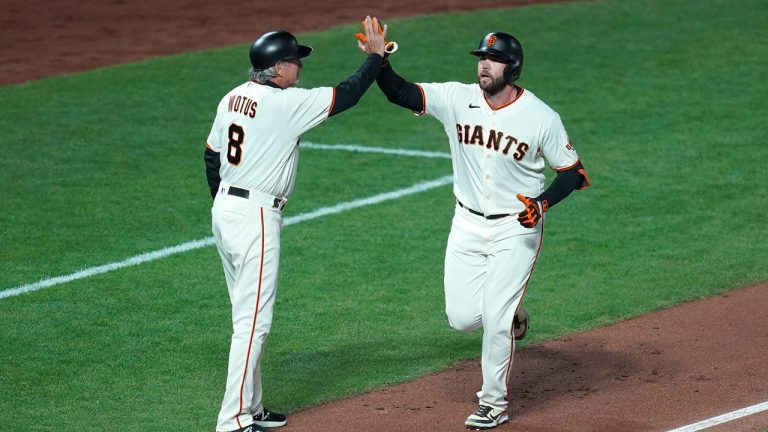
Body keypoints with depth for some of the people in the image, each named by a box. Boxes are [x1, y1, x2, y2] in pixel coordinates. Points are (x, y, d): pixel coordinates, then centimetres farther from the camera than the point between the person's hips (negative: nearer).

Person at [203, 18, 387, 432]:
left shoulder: (232, 98, 9)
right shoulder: (285, 103, -17)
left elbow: (211, 157, 16)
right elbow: (344, 96, -14)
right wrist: (376, 55, -2)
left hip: (224, 210, 9)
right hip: (256, 216, -9)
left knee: (248, 315, 17)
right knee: (253, 319, -7)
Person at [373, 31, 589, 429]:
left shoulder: (542, 117, -12)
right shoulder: (457, 99, -7)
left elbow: (572, 171, -4)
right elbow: (400, 93, -17)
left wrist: (543, 202, -21)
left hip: (516, 229, -3)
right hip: (468, 225, 3)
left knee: (495, 319, -5)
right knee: (462, 317, 2)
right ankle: (510, 314, 36)